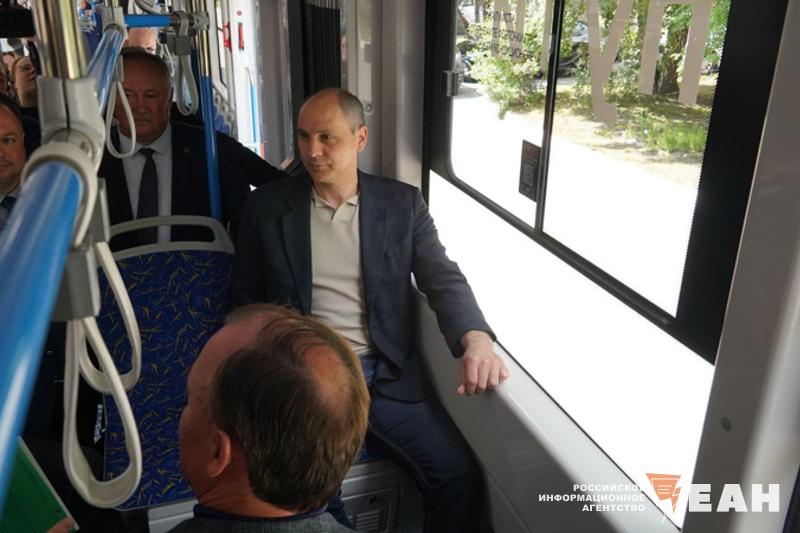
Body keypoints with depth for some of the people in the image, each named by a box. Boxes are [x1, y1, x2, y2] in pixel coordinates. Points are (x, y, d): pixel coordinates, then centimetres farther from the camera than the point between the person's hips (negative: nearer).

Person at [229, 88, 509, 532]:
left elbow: (444, 279, -3)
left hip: (386, 374, 1)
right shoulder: (267, 206, 5)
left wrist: (476, 339, -23)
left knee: (461, 477, -12)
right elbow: (245, 297, 10)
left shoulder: (403, 203, 5)